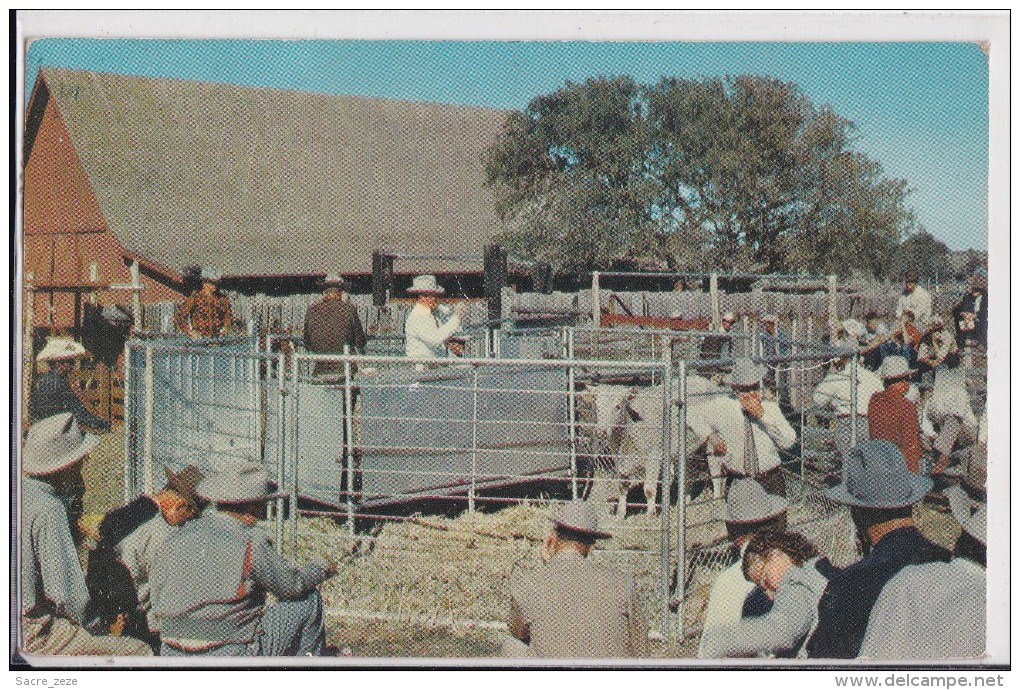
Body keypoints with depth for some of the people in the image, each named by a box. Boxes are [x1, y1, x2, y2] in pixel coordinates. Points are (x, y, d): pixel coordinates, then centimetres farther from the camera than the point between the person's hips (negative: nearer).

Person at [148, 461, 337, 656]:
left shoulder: (176, 539, 4)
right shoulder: (250, 543, -13)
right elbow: (292, 584, -1)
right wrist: (322, 568, 20)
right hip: (233, 655, -6)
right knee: (308, 599, 10)